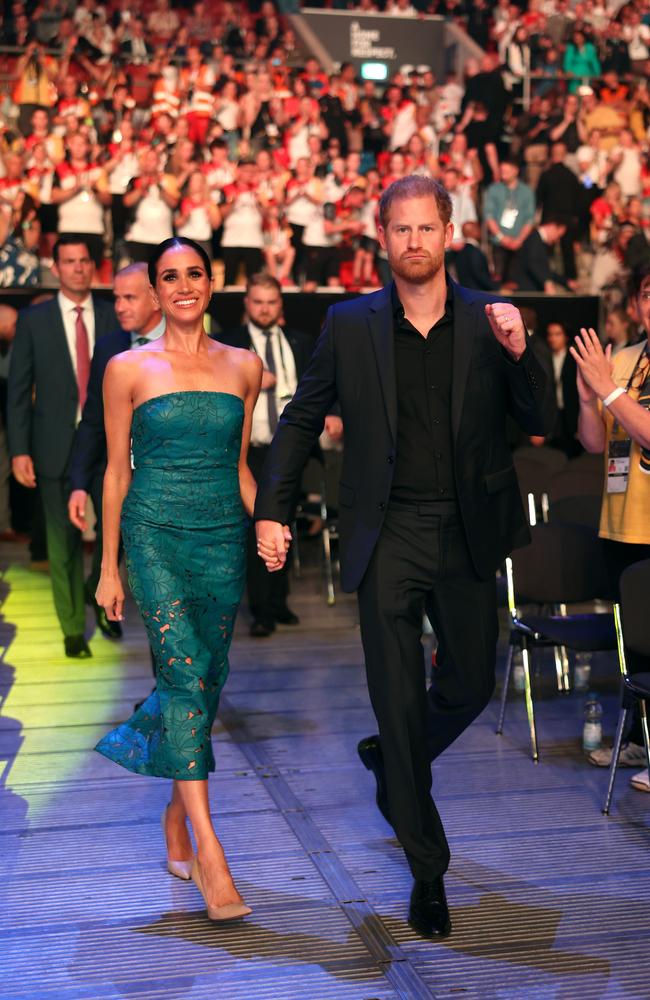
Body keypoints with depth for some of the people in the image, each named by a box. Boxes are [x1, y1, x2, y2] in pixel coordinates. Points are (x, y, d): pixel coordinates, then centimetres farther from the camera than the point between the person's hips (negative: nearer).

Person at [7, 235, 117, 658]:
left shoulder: (114, 316, 5)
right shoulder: (34, 319, 4)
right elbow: (19, 390, 2)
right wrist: (19, 450, -5)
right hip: (56, 445, 0)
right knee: (64, 540, 5)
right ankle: (74, 630, 17)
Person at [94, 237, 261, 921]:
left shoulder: (243, 367, 10)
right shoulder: (128, 369, 2)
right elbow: (117, 470, 3)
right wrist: (109, 566, 2)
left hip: (223, 538, 3)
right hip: (156, 536, -3)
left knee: (204, 684, 8)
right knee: (184, 675, -15)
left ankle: (176, 818, 28)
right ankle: (209, 853, -16)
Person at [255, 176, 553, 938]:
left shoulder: (490, 321, 1)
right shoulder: (350, 325, 0)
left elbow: (539, 423, 0)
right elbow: (301, 418, 9)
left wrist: (518, 353, -17)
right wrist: (271, 509, 2)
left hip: (467, 535, 2)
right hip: (388, 537, -1)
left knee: (471, 686, 13)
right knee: (399, 699, 3)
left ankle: (390, 762, 46)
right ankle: (427, 871, 18)